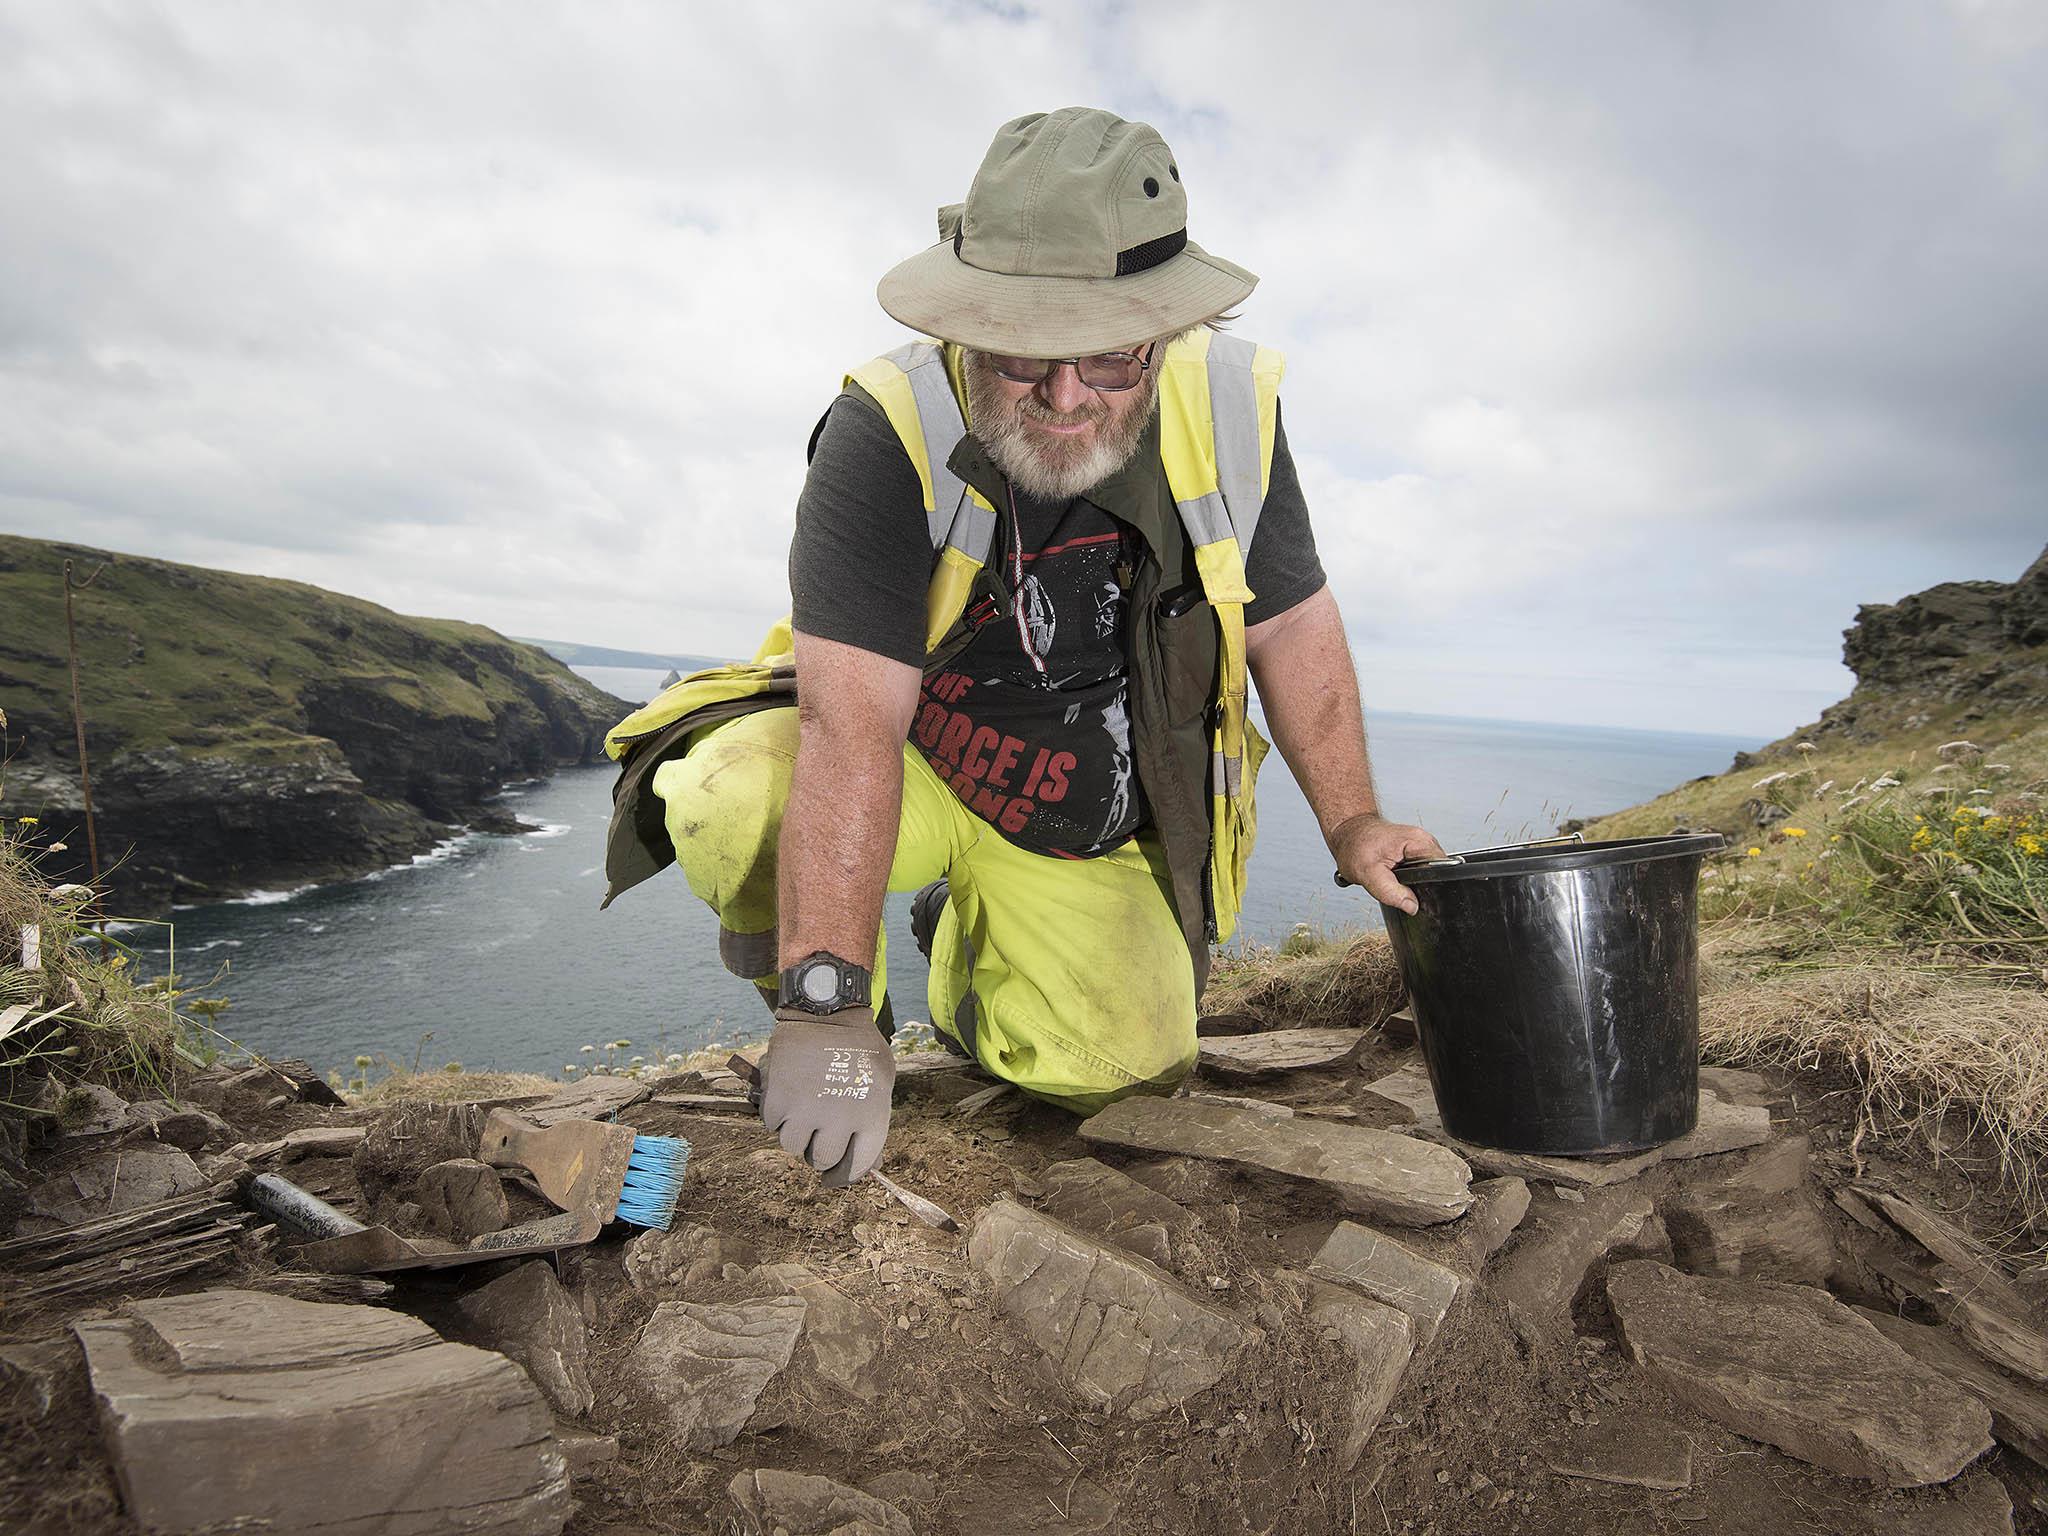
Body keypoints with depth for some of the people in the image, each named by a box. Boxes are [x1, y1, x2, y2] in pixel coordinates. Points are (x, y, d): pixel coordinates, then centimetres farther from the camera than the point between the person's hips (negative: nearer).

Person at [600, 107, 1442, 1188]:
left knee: (1117, 1069, -10)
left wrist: (1351, 823, -3)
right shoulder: (888, 432, -26)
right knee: (733, 800, -33)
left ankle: (966, 951, 24)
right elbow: (852, 722, -34)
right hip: (907, 778, -3)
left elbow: (1293, 625, 0)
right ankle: (819, 994, 4)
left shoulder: (1232, 410, -13)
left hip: (1089, 833, 4)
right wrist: (825, 1004, -37)